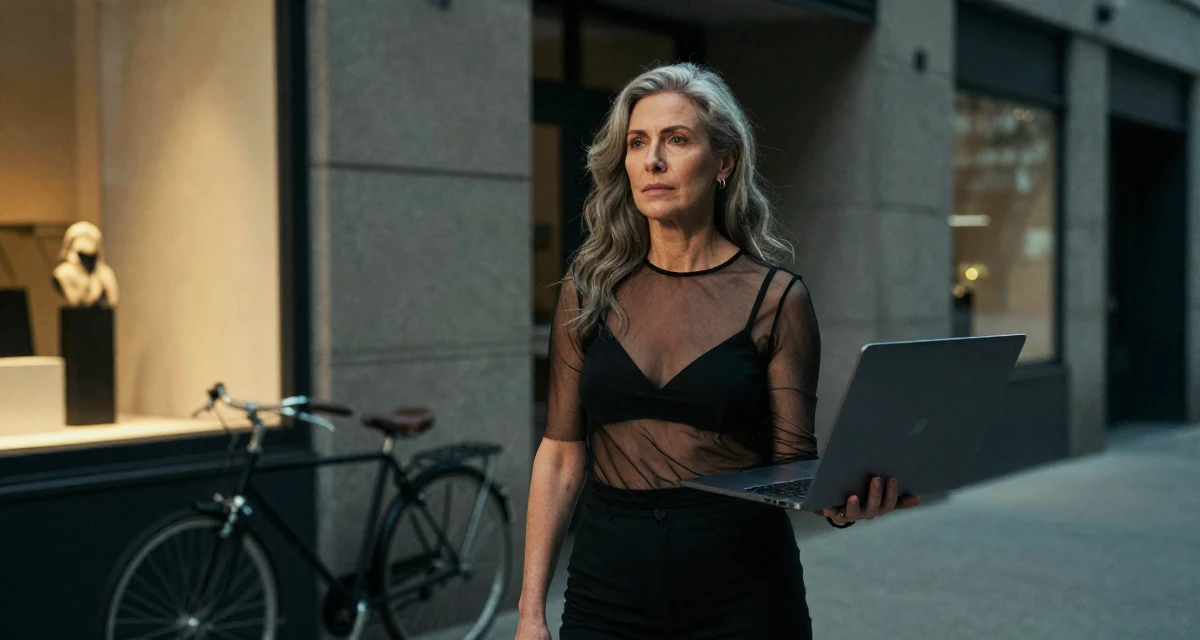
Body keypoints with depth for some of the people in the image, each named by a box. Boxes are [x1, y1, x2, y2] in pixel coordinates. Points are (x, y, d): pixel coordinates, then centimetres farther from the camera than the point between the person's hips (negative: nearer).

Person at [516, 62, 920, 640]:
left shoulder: (775, 298, -4)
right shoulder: (589, 291, 2)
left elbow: (793, 459, -3)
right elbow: (562, 454, 2)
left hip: (741, 592, -1)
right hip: (608, 586, 2)